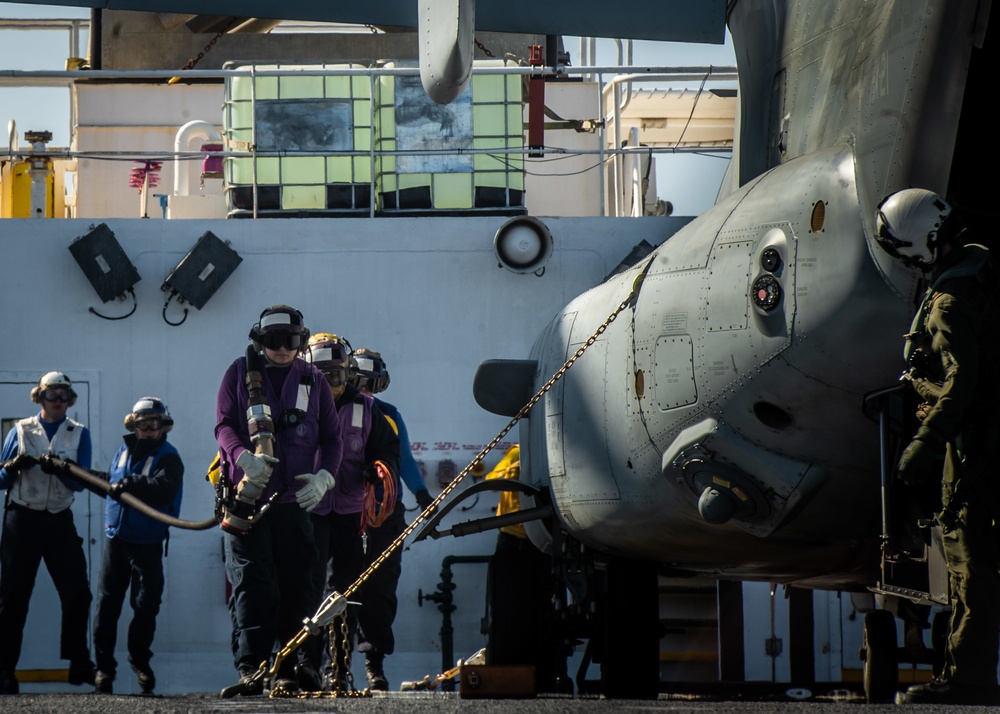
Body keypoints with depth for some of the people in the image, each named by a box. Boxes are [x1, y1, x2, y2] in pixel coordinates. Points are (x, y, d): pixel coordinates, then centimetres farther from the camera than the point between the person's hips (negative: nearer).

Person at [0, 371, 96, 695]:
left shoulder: (79, 434, 7)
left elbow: (81, 481, -3)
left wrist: (58, 468, -23)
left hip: (59, 520, 1)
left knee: (77, 592, -2)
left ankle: (79, 665, 9)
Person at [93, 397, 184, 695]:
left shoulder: (168, 457, -4)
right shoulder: (123, 451, 12)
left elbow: (164, 489, -23)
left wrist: (131, 484, -27)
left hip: (148, 542, -4)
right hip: (116, 537, 4)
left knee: (146, 604, 1)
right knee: (107, 603, -1)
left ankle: (140, 661, 21)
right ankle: (104, 665, 4)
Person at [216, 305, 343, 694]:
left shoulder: (313, 380, 11)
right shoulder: (240, 372, 6)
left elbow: (331, 436, 12)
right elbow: (224, 425, 0)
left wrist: (324, 476, -7)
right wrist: (244, 457, -21)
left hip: (294, 501, 3)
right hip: (247, 497, -3)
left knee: (297, 586, 4)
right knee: (253, 582, -11)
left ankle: (290, 666, 13)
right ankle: (251, 666, -14)